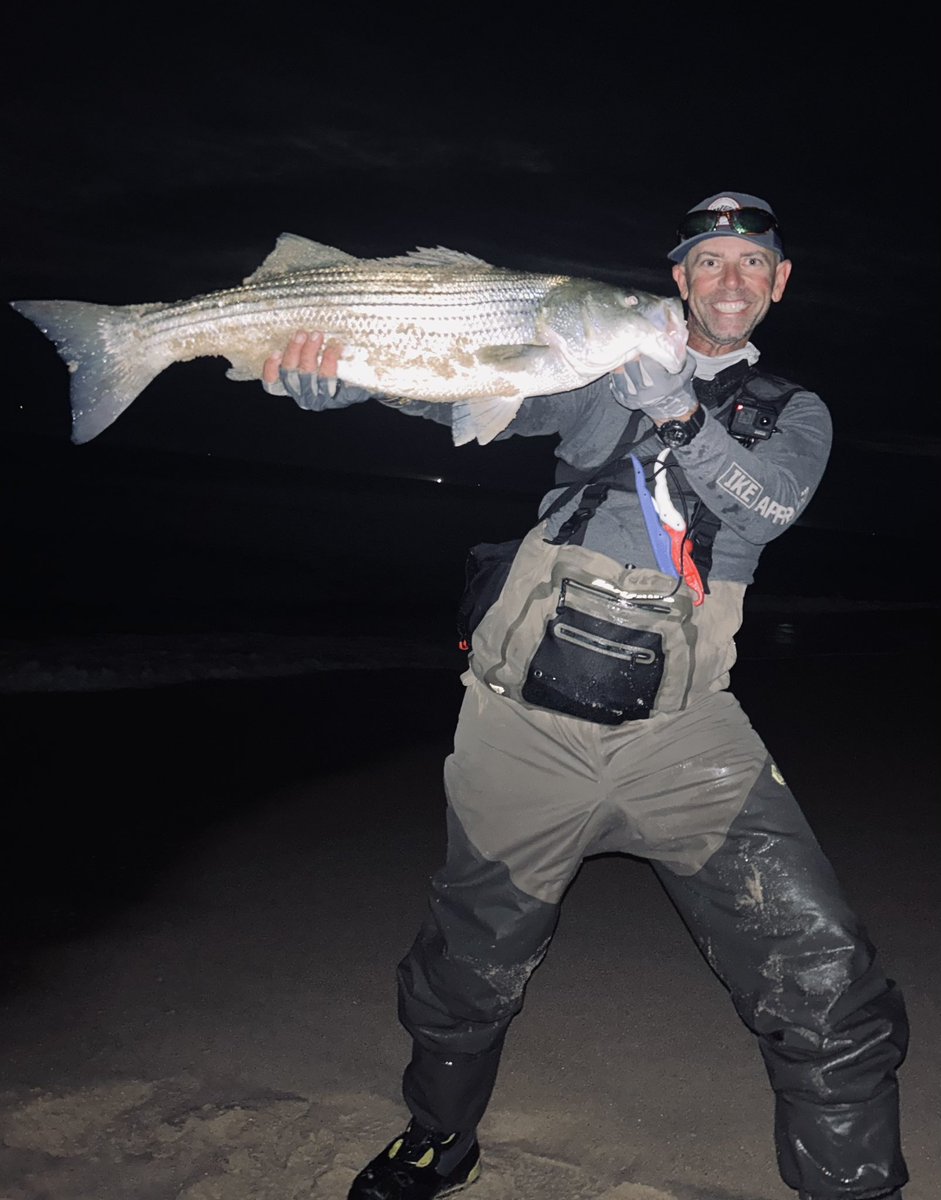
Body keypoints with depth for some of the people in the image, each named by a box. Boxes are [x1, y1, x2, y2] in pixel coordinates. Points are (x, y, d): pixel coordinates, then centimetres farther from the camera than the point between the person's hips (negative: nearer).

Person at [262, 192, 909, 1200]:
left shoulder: (794, 413, 15)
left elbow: (768, 506, -5)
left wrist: (674, 409, -20)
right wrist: (340, 375, -16)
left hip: (681, 731, 0)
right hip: (528, 719, 0)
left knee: (831, 996, -14)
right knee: (465, 977, 12)